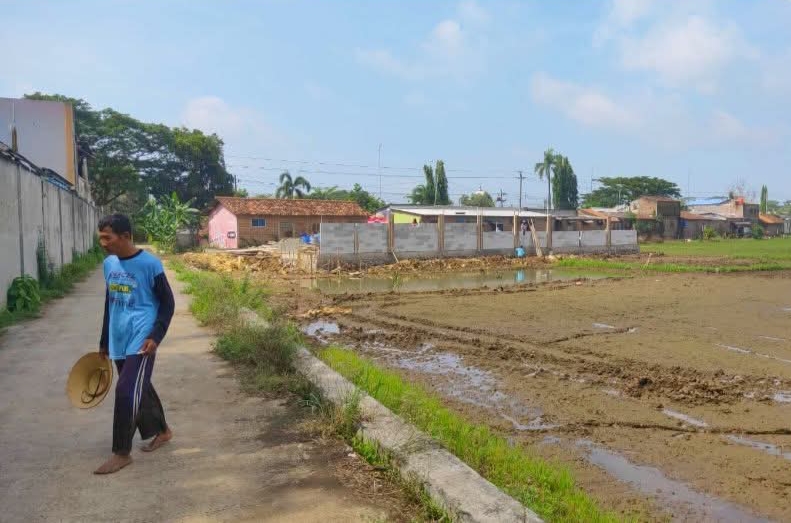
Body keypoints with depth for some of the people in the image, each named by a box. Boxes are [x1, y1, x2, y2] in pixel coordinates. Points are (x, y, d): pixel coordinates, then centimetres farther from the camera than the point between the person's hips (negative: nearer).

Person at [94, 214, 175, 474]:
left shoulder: (150, 264, -13)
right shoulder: (109, 264, 7)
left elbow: (167, 303, -7)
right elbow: (109, 304, 17)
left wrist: (156, 337, -17)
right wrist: (104, 341, 20)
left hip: (141, 340, -7)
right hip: (119, 341, 7)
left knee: (126, 392, -9)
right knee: (141, 388, 16)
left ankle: (122, 453, 5)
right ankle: (162, 431, 35)